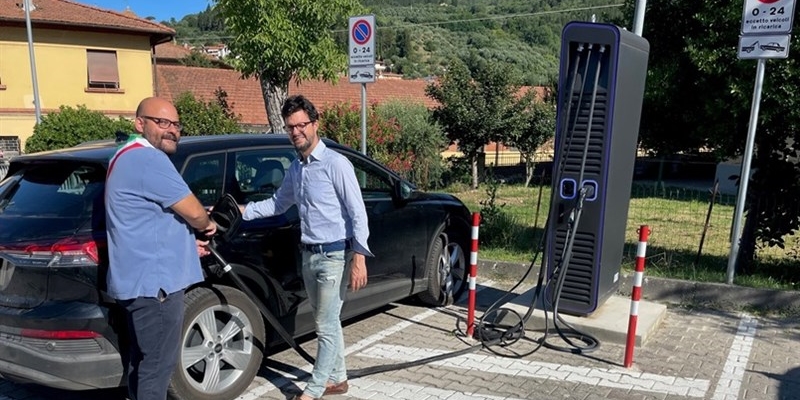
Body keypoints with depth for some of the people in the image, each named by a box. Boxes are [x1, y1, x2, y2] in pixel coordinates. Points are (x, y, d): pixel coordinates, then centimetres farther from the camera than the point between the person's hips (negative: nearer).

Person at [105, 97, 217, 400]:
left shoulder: (130, 157, 18)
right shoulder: (148, 159, -18)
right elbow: (194, 213, -17)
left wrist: (188, 241, 16)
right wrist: (208, 225, 5)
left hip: (141, 278, 11)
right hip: (154, 281, -11)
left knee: (143, 360, 20)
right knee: (158, 364, -1)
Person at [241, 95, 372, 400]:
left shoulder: (335, 163, -13)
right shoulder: (295, 169, 11)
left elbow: (357, 213, -15)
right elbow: (277, 204, 24)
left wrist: (359, 257, -19)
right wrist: (242, 211, 12)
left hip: (335, 254, -8)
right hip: (309, 255, 8)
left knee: (326, 326, 0)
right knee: (327, 323, 16)